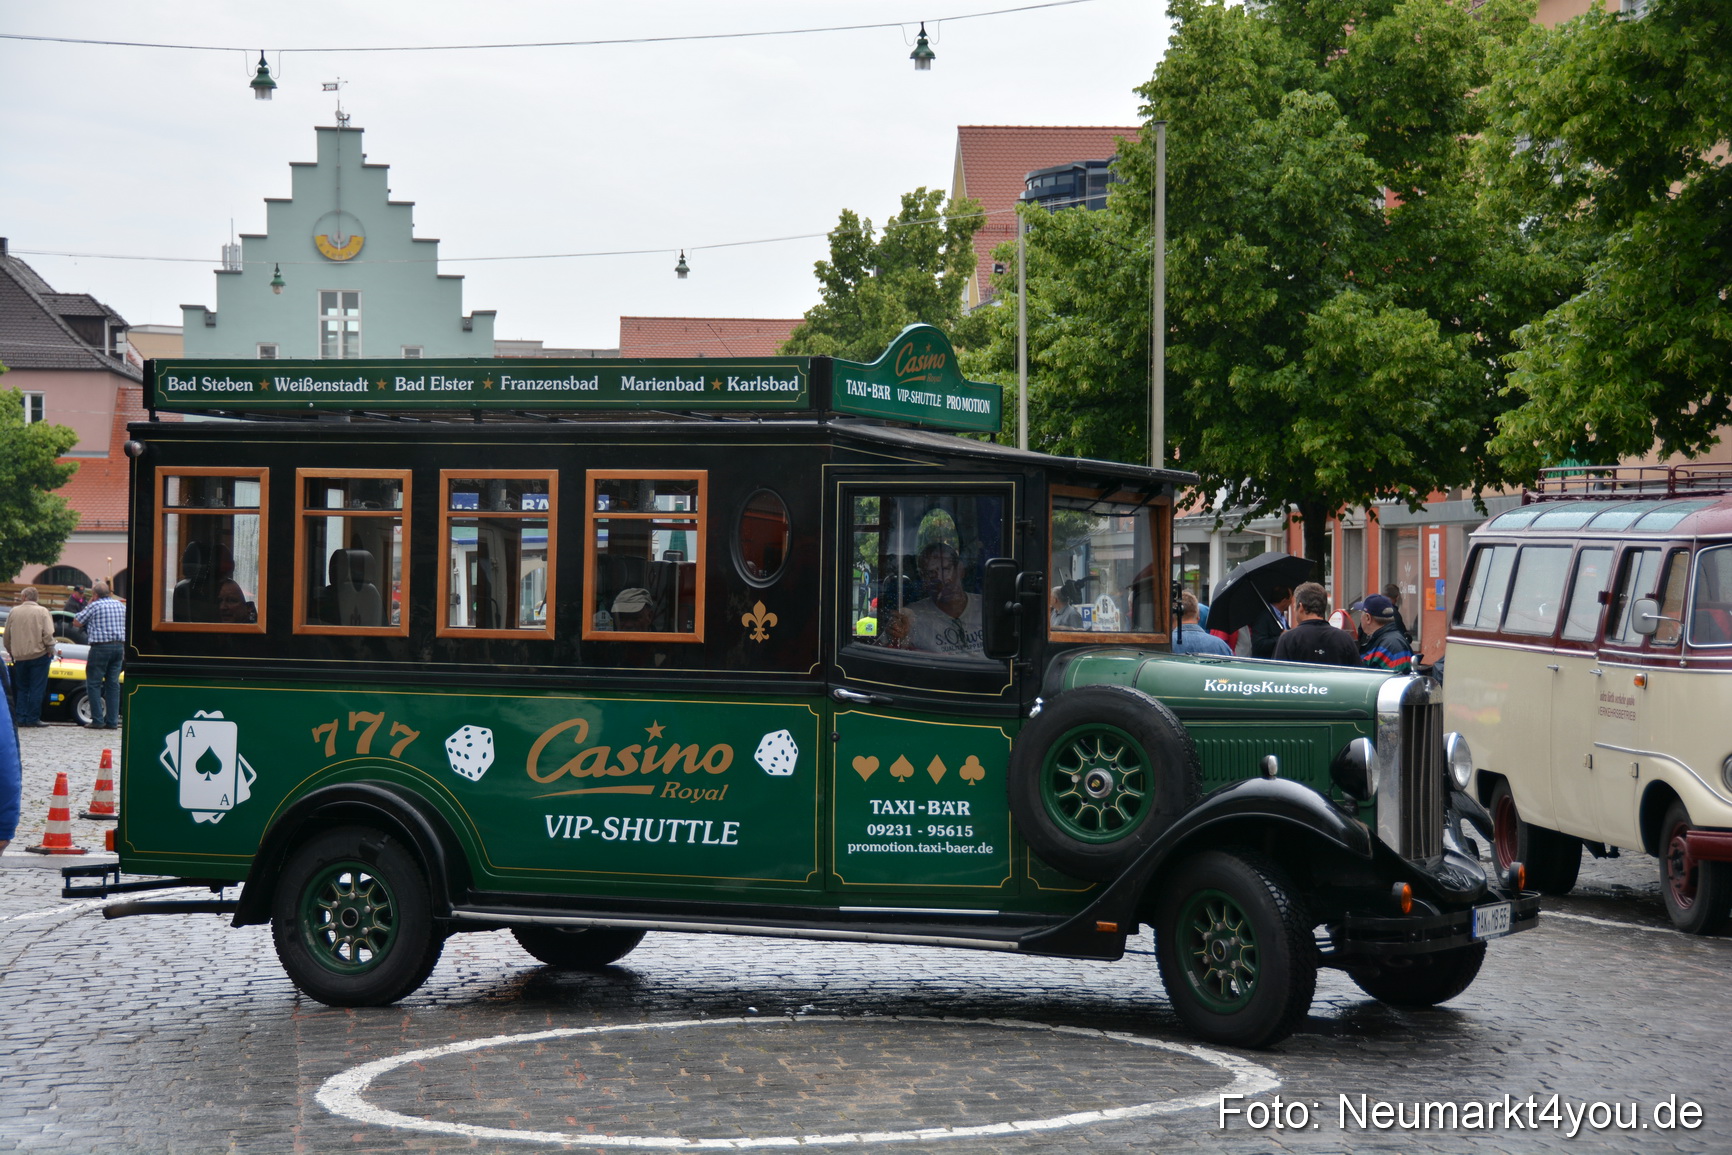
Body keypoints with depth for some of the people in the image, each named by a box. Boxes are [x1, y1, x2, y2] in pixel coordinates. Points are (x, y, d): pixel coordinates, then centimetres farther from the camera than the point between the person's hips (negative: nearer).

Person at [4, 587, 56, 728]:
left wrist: (11, 653, 20)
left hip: (19, 657, 3)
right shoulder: (42, 611, -6)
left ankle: (20, 717, 9)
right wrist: (50, 650, -6)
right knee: (36, 689, 0)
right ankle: (33, 718, -3)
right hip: (39, 654, -3)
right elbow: (48, 634, -16)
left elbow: (7, 637, 9)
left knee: (22, 688, 14)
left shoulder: (14, 612, 4)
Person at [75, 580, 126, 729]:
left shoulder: (94, 606, -6)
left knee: (93, 683, 2)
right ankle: (112, 721, 5)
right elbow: (127, 626, 18)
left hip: (101, 647, -6)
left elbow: (78, 622, 4)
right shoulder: (121, 605, 12)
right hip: (119, 646, 6)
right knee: (113, 684, 8)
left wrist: (88, 604, 10)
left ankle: (98, 720, -3)